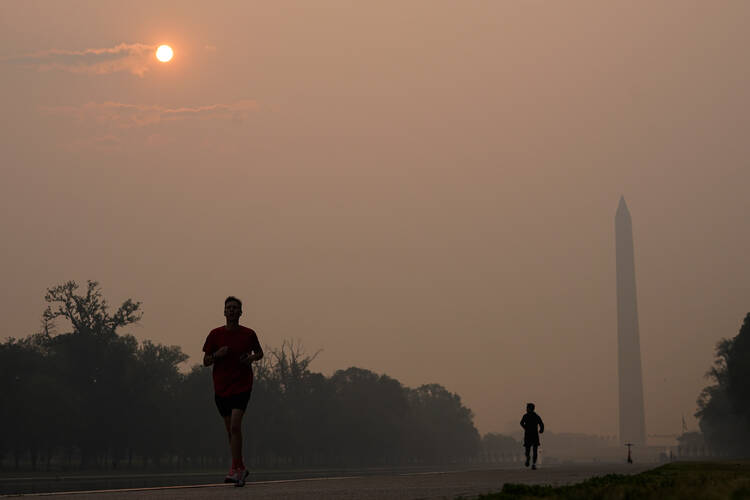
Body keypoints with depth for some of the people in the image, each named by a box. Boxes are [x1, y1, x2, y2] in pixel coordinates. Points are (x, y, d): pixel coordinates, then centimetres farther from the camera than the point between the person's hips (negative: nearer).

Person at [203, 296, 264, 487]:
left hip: (242, 387, -3)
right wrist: (217, 355, -15)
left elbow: (260, 353, 17)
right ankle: (241, 467, 26)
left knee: (235, 426, -17)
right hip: (221, 388, 3)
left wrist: (252, 358, -5)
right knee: (230, 430, 10)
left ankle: (235, 470, -16)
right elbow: (205, 361, 6)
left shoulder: (248, 334, 1)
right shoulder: (215, 334, 2)